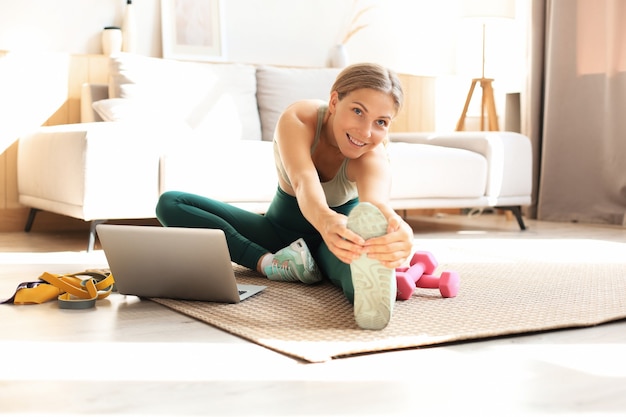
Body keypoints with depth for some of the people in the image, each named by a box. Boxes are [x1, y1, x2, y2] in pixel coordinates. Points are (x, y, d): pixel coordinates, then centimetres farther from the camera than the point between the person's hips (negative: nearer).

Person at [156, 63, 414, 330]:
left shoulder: (373, 152, -27)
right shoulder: (297, 120, -27)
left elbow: (375, 198, -50)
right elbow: (304, 181, -46)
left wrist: (397, 230, -75)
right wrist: (325, 219, -70)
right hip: (282, 228, 2)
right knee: (170, 204, -16)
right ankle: (268, 263, -32)